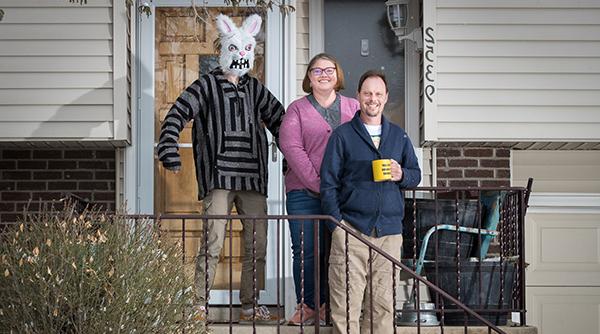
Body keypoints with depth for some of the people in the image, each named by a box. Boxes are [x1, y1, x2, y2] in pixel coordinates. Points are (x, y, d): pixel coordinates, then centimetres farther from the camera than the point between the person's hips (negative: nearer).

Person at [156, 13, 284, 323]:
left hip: (253, 178, 5)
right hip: (218, 178, -5)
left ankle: (250, 306, 17)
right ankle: (199, 306, -4)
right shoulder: (207, 85, 3)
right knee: (213, 243, -11)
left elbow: (280, 120, 22)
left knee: (258, 245, 6)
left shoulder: (254, 88, 16)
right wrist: (169, 152, -17)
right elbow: (176, 115, -5)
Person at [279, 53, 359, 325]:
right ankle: (306, 306, 7)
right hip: (304, 192, -1)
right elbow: (291, 147, -4)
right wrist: (316, 183, -15)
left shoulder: (353, 108, 14)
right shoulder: (297, 109, 9)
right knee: (306, 251, -3)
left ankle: (328, 305, 10)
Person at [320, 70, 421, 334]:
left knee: (383, 302, 3)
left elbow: (416, 174, 19)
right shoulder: (342, 135, 5)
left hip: (389, 231, 3)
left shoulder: (399, 136, 16)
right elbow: (328, 183, 2)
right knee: (346, 304, -8)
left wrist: (402, 175, -5)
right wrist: (337, 222, -8)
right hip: (351, 229, -3)